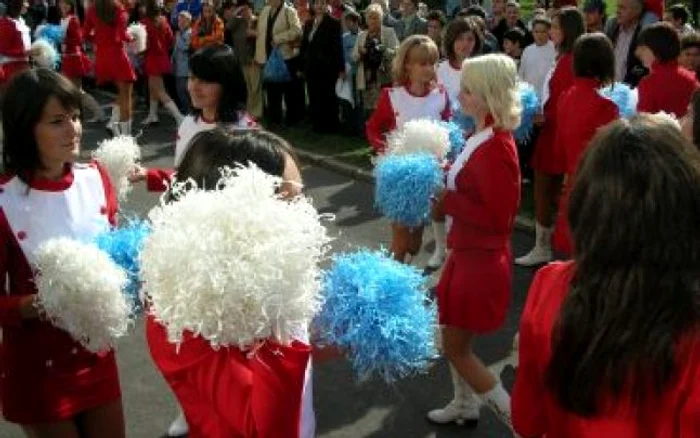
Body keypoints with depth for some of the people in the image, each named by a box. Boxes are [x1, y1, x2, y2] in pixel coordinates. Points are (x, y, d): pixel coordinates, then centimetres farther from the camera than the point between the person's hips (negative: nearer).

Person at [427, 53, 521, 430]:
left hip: (482, 258, -9)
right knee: (453, 334, 23)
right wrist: (443, 176, -2)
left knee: (456, 346, 4)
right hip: (468, 250, 9)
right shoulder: (482, 137, 3)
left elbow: (498, 218, -25)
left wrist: (446, 200, -22)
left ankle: (518, 418, 15)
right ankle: (465, 404, 42)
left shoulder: (495, 148, -25)